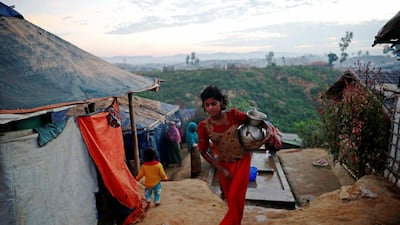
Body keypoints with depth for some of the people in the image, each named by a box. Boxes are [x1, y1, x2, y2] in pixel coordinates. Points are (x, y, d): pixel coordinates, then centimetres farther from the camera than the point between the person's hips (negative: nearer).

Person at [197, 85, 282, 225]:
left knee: (235, 196, -5)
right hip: (224, 165, 1)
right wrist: (221, 169, -11)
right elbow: (203, 151, -8)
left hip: (242, 161, -1)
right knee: (230, 199, 15)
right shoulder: (203, 126, -17)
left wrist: (270, 130, -27)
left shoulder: (233, 115, -17)